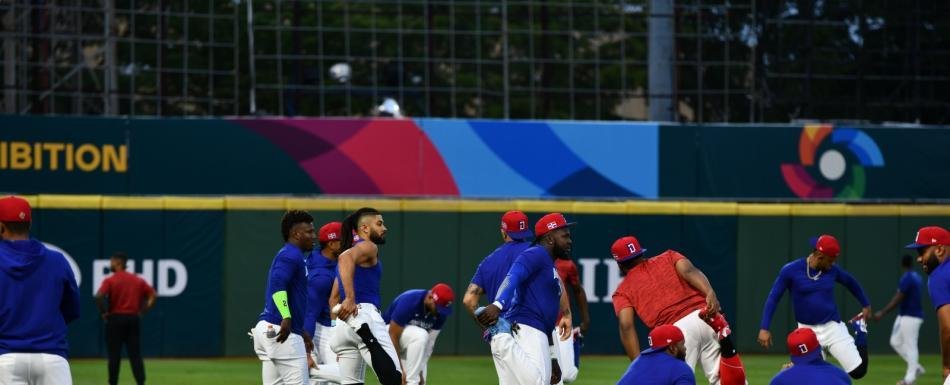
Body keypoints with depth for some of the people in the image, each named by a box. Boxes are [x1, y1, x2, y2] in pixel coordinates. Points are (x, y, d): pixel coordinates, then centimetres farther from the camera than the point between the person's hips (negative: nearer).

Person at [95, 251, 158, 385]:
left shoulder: (110, 281, -6)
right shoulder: (138, 280, 8)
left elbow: (99, 296, -21)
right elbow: (152, 295, 5)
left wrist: (103, 313, -8)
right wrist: (143, 311, 8)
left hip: (115, 319, -4)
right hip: (134, 319, 4)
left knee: (114, 355, 3)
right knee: (135, 354, 5)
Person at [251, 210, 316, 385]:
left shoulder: (285, 254, 24)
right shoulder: (292, 255, -8)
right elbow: (277, 284, -25)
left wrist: (301, 331, 30)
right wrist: (286, 318, -34)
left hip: (266, 329, 10)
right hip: (280, 330, -10)